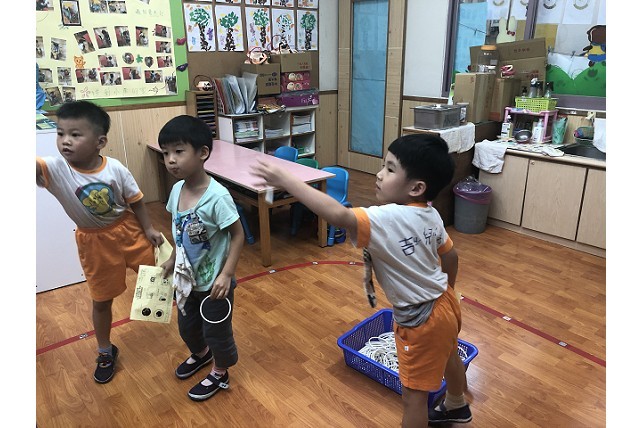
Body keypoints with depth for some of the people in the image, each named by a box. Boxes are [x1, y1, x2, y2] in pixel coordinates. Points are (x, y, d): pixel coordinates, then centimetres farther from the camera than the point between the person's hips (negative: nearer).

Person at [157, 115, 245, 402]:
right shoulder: (177, 190, -7)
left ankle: (220, 372, 42)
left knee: (216, 331, 15)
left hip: (214, 282, -7)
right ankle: (201, 354, 58)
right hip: (187, 278, 7)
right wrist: (172, 260, 16)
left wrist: (226, 274, -24)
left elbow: (238, 235, -21)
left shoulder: (217, 196, -28)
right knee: (187, 325, 27)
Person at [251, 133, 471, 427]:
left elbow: (338, 215, -49)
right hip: (444, 303, 10)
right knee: (448, 356, 35)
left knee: (413, 395, 10)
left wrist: (285, 180, -46)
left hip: (421, 320, -10)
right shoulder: (430, 215, -6)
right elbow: (450, 256, 7)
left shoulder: (387, 220, -34)